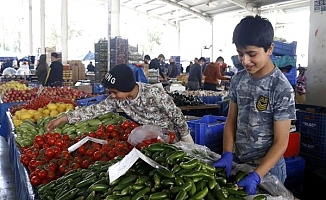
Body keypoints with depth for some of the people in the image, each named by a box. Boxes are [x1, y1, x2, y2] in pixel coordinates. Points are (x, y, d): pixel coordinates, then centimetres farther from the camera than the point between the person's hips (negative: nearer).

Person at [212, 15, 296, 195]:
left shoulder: (281, 88, -20)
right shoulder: (238, 80, -4)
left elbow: (281, 142, -18)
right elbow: (231, 121, 3)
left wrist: (255, 176, -26)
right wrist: (227, 155, -10)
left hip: (267, 168, -5)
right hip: (237, 162, 5)